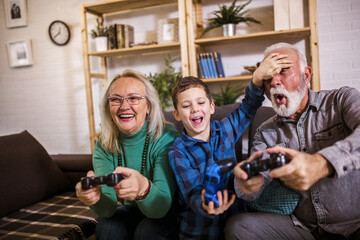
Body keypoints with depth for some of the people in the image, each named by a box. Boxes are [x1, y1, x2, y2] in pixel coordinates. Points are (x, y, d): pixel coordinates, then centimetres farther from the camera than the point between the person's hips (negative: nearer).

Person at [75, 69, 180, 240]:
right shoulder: (104, 145, -9)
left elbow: (161, 207, -29)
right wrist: (95, 198, -40)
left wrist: (144, 188, -52)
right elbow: (108, 209, -17)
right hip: (130, 210, 2)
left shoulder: (166, 138, -22)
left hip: (167, 213, -2)